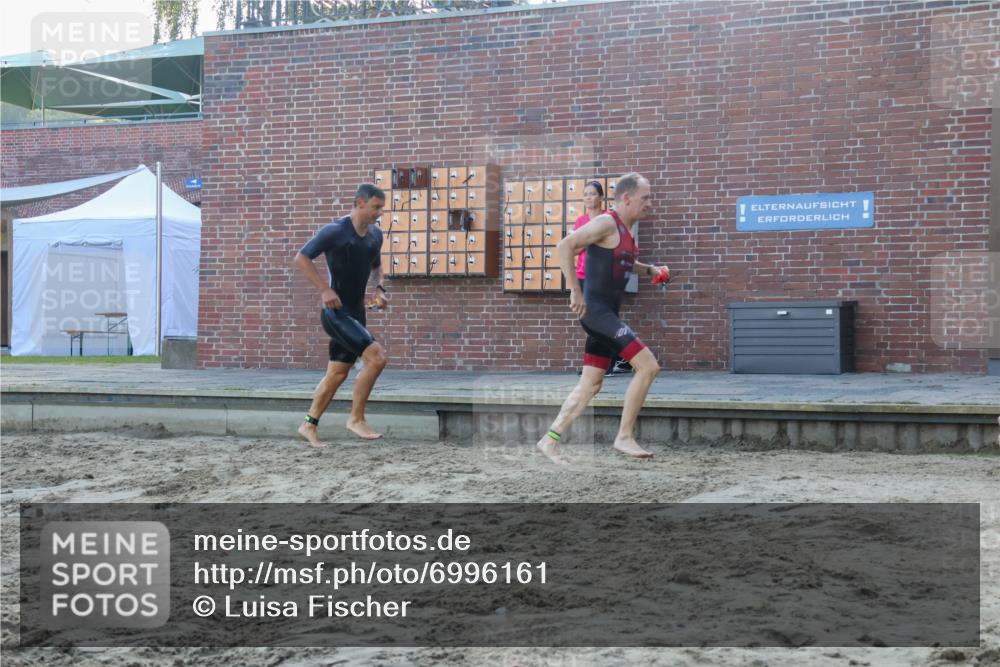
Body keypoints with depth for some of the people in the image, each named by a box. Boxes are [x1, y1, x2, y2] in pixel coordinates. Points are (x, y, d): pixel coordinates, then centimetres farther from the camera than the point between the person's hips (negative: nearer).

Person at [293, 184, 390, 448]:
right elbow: (301, 259, -14)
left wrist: (379, 289, 6)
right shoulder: (335, 231, -14)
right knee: (376, 356, -20)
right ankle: (356, 419, -8)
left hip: (356, 313, 8)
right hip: (336, 312, -8)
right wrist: (324, 289, -21)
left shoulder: (375, 235, 9)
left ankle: (309, 425, 24)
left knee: (338, 373, 11)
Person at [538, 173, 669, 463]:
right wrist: (575, 291, -24)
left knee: (591, 384, 11)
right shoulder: (606, 223, -13)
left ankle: (550, 439, 14)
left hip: (608, 314, 10)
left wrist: (649, 270, 18)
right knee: (648, 366, -13)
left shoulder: (626, 229, 16)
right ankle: (624, 437, -6)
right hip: (596, 310, -10)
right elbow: (565, 245, -22)